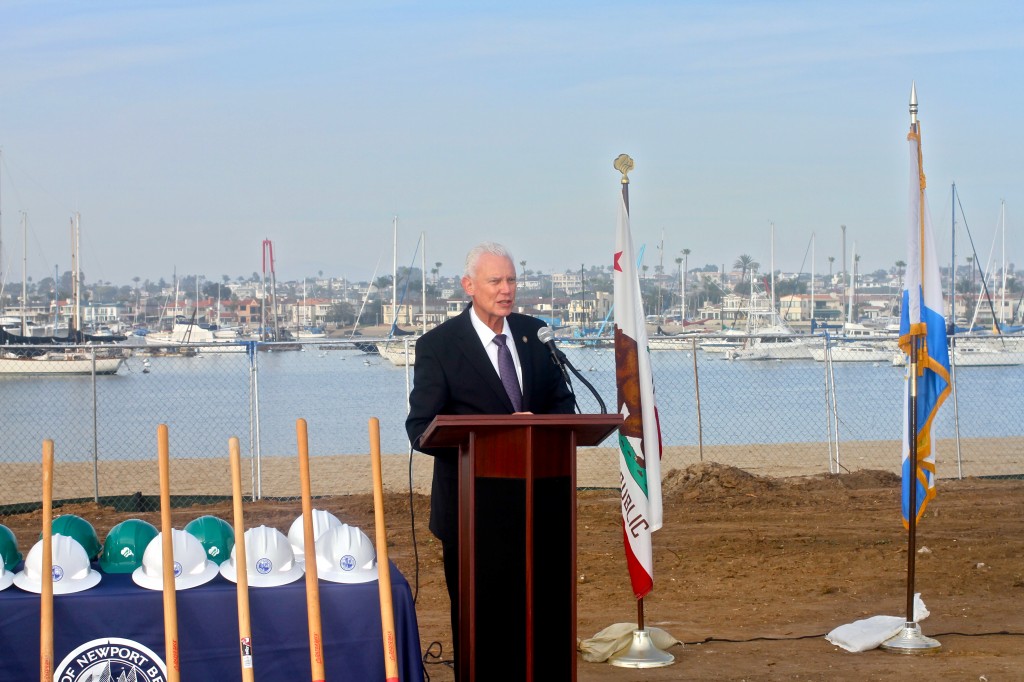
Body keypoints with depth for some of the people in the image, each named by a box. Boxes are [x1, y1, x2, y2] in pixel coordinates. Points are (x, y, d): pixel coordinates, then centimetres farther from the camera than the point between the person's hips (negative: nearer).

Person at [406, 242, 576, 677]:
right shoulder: (438, 345, -6)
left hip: (533, 499, 4)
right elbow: (421, 428, -9)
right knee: (478, 618, 2)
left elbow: (562, 403, 14)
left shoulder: (535, 333, 8)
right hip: (472, 506, -4)